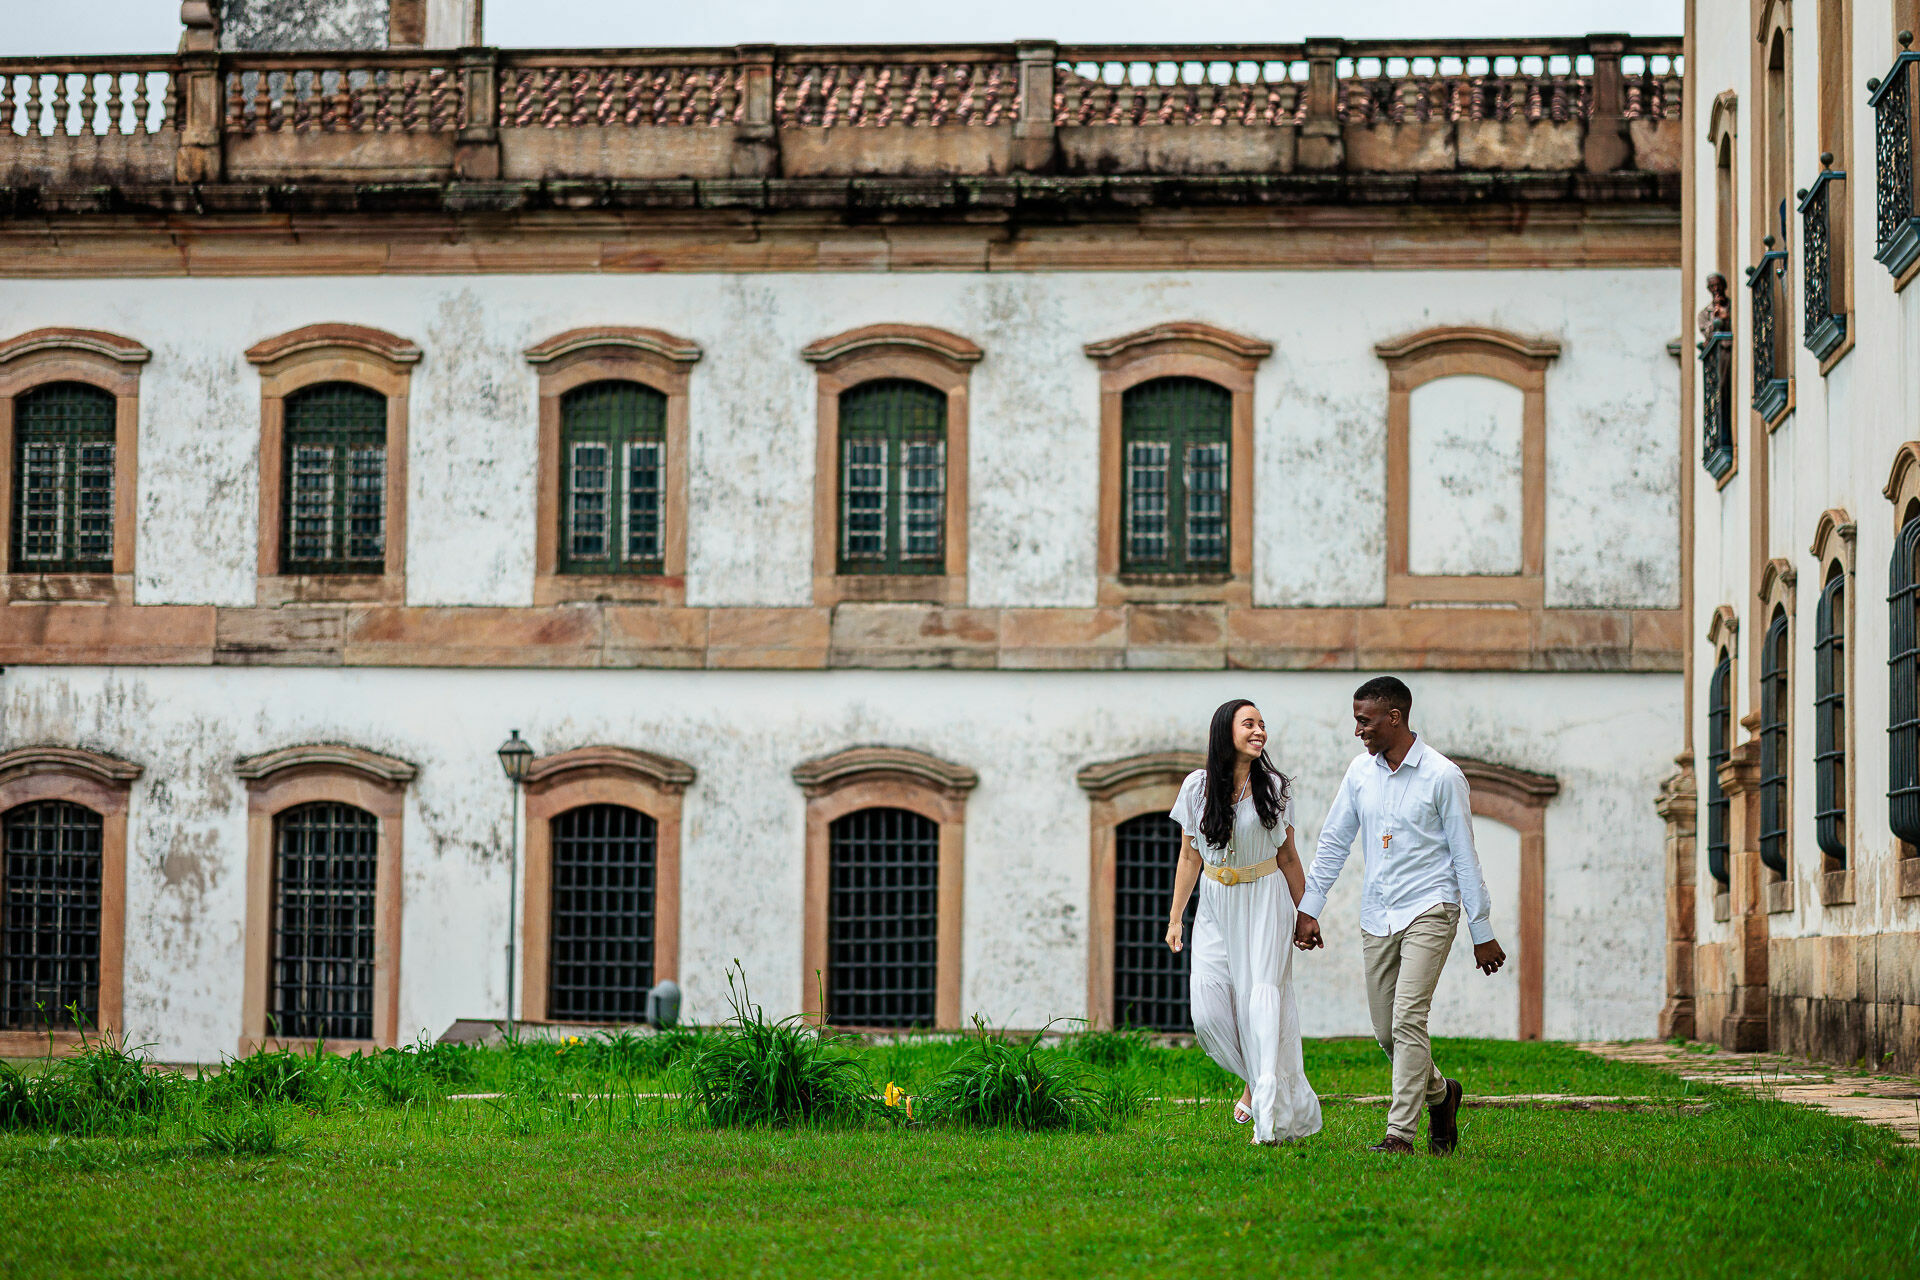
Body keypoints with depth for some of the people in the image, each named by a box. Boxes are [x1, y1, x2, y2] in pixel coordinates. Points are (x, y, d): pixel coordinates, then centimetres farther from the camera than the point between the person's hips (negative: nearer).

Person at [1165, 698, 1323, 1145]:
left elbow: (1288, 857, 7)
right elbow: (1189, 857, 7)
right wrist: (1175, 918, 6)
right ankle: (1255, 1078, 21)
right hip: (1215, 907, 2)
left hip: (1264, 903, -1)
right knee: (1208, 1011, -7)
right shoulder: (1197, 787, 0)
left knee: (1263, 1002, -11)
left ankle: (1271, 1118, -8)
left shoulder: (1274, 788, 0)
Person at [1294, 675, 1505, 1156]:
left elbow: (1464, 857, -4)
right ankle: (1439, 1093, 33)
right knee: (1385, 1030, 7)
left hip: (1429, 909, -6)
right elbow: (1333, 843, 14)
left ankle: (1400, 1133, -15)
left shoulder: (1442, 776, -9)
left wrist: (1483, 934, -2)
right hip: (1377, 916, 6)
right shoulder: (1360, 771, 6)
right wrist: (1308, 909, 12)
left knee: (1408, 1019, -17)